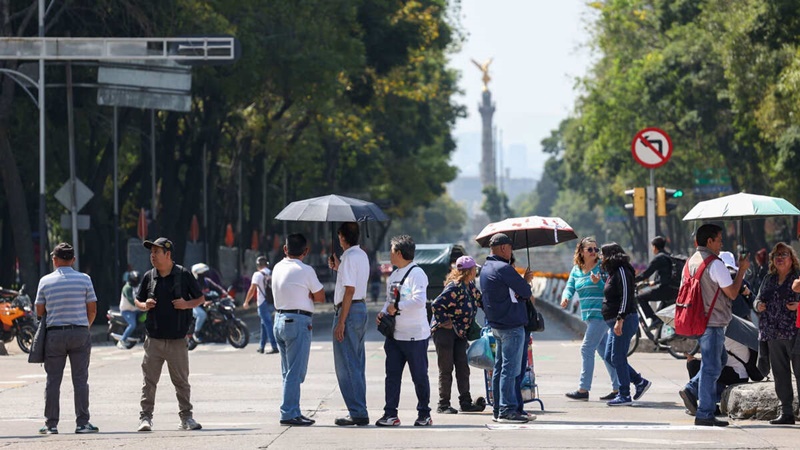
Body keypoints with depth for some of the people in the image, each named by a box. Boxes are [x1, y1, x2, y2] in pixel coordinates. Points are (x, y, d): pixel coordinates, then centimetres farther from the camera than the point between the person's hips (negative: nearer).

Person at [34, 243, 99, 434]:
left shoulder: (45, 281, 0)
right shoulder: (84, 279, -1)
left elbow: (39, 311, 4)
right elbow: (92, 310, 1)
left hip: (54, 333, 0)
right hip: (80, 332, 0)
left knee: (53, 380, 5)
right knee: (80, 379, 3)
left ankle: (51, 424, 6)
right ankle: (82, 423, 1)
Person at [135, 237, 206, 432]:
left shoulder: (183, 275, -1)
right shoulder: (149, 277, 8)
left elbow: (201, 298, 7)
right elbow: (138, 300, 18)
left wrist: (187, 304, -12)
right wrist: (144, 305, -4)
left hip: (177, 340, -2)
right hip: (154, 340, 2)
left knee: (181, 381, 5)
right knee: (149, 381, 0)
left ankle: (186, 417, 15)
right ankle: (145, 417, 5)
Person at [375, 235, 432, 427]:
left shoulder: (417, 274, -12)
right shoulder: (393, 276, 15)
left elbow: (419, 301, -23)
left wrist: (396, 307, -17)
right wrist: (384, 312, 4)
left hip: (415, 335, -8)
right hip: (395, 335, 8)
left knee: (419, 376, 2)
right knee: (392, 375, 4)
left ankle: (424, 415, 12)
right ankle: (390, 414, 6)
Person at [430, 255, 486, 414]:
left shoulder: (470, 286, 7)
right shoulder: (455, 288, -21)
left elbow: (480, 300, 22)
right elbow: (437, 305, -25)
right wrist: (445, 322, -19)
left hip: (459, 332, 8)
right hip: (443, 330, -8)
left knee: (463, 367, 5)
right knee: (446, 369, -4)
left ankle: (466, 402, 8)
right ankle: (443, 405, 0)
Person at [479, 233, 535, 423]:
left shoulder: (485, 269, 15)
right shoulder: (503, 269, -16)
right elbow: (525, 292, -14)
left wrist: (523, 281, -4)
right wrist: (526, 283, 9)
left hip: (496, 325, 10)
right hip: (511, 325, -10)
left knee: (499, 369, 13)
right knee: (510, 369, -8)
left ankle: (499, 410, 16)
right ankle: (507, 410, -9)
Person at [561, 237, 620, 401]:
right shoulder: (576, 270, 12)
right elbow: (569, 287, 9)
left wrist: (599, 282, -30)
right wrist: (565, 298, -12)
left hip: (600, 315, -8)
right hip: (589, 317, 8)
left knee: (587, 349, -11)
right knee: (604, 351, 10)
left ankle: (583, 389, -9)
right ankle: (617, 388, 14)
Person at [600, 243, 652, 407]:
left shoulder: (621, 272, -13)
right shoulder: (613, 272, 18)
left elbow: (626, 297, -20)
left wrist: (620, 320, -24)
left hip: (625, 321, -11)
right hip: (616, 322, 11)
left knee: (618, 357, -8)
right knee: (609, 356, 10)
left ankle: (624, 395, -3)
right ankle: (640, 382, 15)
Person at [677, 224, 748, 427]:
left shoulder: (691, 262, 11)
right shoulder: (715, 264, -16)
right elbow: (732, 293, -13)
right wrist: (742, 270, -4)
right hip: (712, 322, -9)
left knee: (720, 358, 22)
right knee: (711, 367, -3)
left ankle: (691, 390, 10)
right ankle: (705, 415, -1)